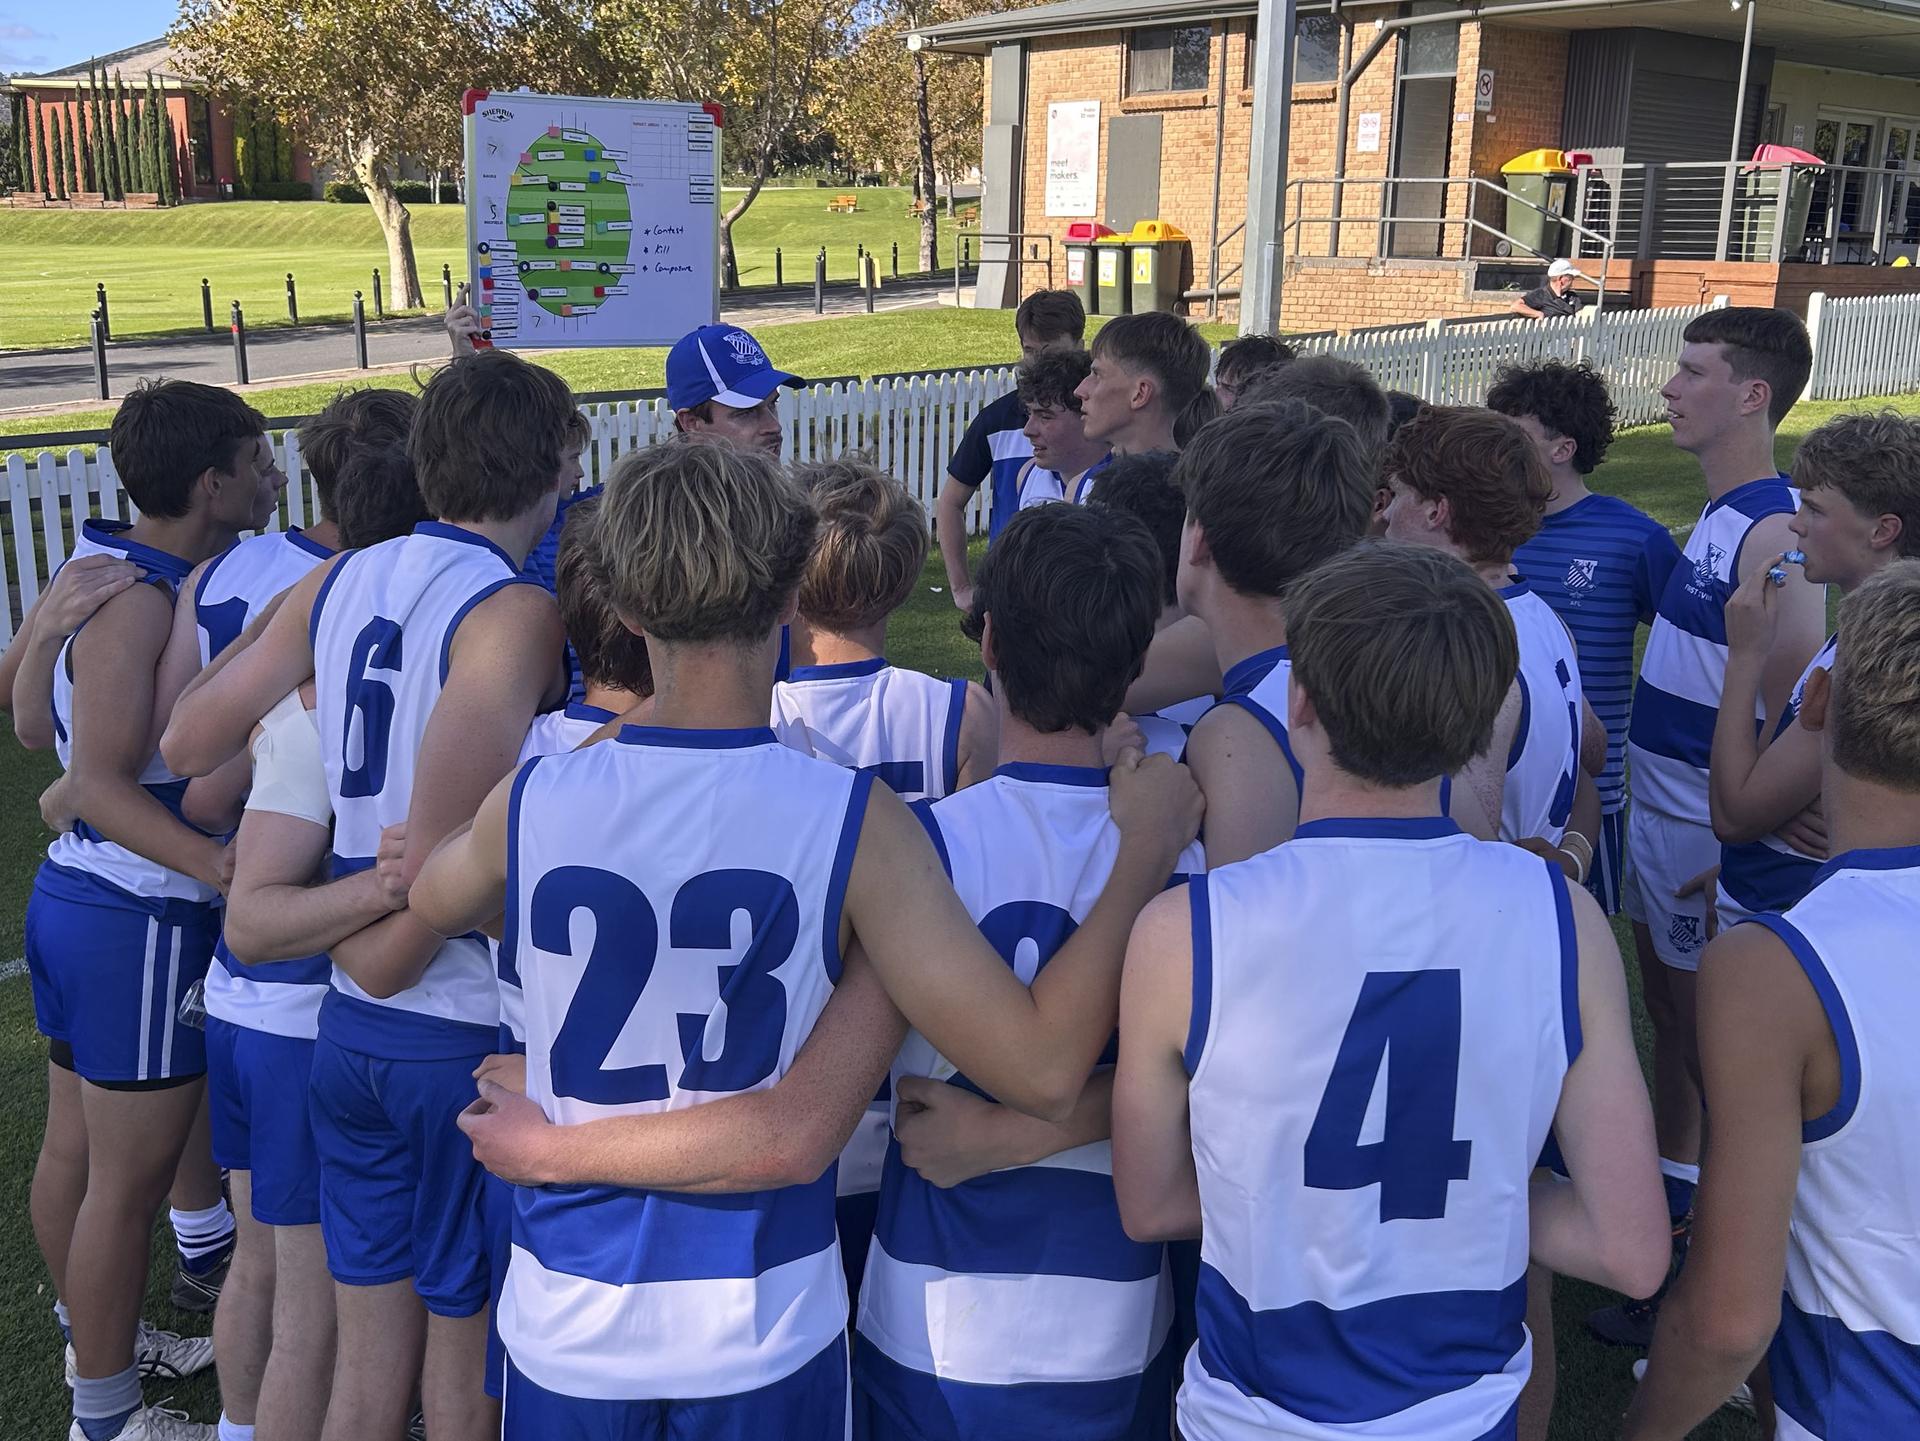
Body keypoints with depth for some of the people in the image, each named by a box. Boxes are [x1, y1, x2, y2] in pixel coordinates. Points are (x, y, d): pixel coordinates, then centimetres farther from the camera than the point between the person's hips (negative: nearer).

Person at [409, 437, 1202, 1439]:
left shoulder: (531, 801, -14)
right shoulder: (857, 823, -21)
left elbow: (429, 903, 11)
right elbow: (1044, 1073, -22)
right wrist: (1143, 849, -12)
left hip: (568, 1323, 1)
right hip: (763, 1332, -1)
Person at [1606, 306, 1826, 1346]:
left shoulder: (1776, 536, -21)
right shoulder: (1715, 517, 8)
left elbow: (1799, 722, -23)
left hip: (1710, 831, -9)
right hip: (1655, 805, 9)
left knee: (1712, 1043, 1)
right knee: (1666, 1012, 20)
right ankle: (1668, 1204, 38)